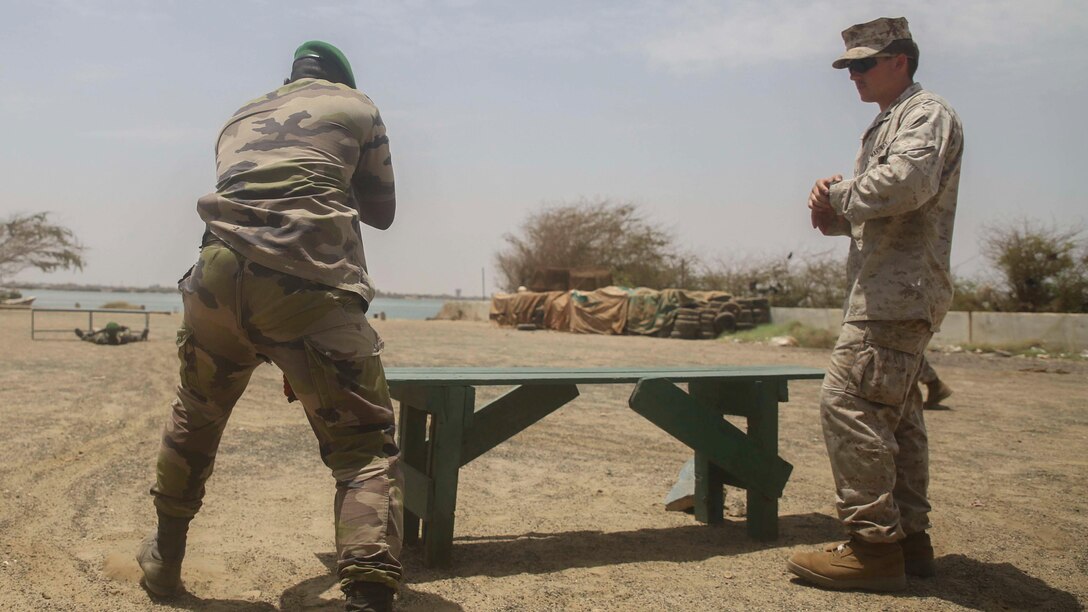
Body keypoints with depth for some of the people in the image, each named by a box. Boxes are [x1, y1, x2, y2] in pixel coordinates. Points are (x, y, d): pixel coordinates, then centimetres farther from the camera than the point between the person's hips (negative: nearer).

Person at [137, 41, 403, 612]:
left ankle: (164, 557, 45)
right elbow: (382, 211, 23)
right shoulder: (356, 106, 18)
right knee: (366, 450, 0)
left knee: (195, 416, 29)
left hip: (218, 279, 5)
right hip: (308, 291, -4)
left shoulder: (241, 118, 30)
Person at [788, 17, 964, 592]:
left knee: (848, 400, -17)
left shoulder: (926, 113, -5)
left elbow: (907, 182, -26)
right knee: (894, 415, 11)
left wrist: (839, 193, -11)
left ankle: (874, 545, -13)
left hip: (898, 289, -11)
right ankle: (910, 539, 18)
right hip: (889, 292, 11)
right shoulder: (886, 125, 25)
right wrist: (832, 213, 4)